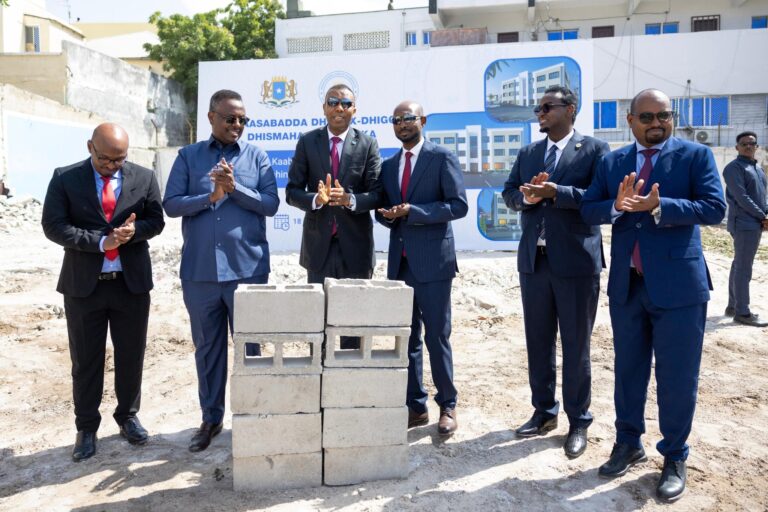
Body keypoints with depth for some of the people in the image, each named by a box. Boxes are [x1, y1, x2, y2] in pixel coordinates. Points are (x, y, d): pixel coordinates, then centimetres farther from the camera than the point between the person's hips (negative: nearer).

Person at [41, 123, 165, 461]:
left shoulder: (144, 178, 2)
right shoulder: (65, 178, -2)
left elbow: (156, 220, 3)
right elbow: (53, 225, -7)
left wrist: (133, 231, -19)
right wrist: (100, 241, -19)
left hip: (132, 281, 1)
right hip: (83, 283, -1)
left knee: (132, 355, 11)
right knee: (85, 359, 8)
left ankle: (128, 416, 30)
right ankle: (86, 427, 24)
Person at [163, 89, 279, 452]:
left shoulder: (257, 157, 5)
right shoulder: (188, 156, 7)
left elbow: (271, 204, -3)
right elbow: (171, 204, 0)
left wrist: (234, 188, -15)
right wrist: (211, 196, -13)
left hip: (247, 268, -1)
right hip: (199, 270, 1)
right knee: (207, 347, 12)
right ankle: (210, 418, 27)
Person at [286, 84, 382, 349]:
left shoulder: (367, 144, 0)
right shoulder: (307, 142, 3)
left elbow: (377, 194, -5)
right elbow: (292, 191, 0)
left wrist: (350, 199, -25)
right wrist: (316, 199, -21)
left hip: (355, 245, -1)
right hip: (318, 244, 1)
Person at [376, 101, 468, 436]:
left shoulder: (442, 158, -3)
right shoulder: (389, 165, 15)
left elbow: (458, 205, -11)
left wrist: (411, 211, -17)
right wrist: (388, 216, -6)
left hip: (432, 261, -5)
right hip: (399, 261, 6)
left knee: (437, 338, 1)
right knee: (407, 339, 10)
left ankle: (448, 406, 17)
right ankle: (416, 406, 21)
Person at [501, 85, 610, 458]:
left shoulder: (594, 150, -3)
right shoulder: (528, 153, 14)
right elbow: (509, 193, 10)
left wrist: (555, 193, -22)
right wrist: (526, 196, -11)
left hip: (576, 262, -5)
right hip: (533, 260, 5)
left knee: (576, 346, 5)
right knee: (538, 342, 13)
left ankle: (578, 421, 21)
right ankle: (544, 412, 29)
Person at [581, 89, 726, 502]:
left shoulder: (696, 155, 0)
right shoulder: (612, 162, 9)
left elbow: (714, 208, -12)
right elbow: (588, 210, 1)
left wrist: (658, 206, -23)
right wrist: (618, 206, -19)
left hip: (678, 284, -3)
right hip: (626, 284, 3)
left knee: (676, 375, 4)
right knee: (627, 370, 14)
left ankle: (674, 458, 23)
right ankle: (628, 443, 32)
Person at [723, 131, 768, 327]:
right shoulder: (734, 168, -10)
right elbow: (741, 198, -17)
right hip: (744, 224, -9)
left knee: (739, 266, 13)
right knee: (743, 269, -8)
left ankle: (733, 306, 20)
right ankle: (742, 312, -4)